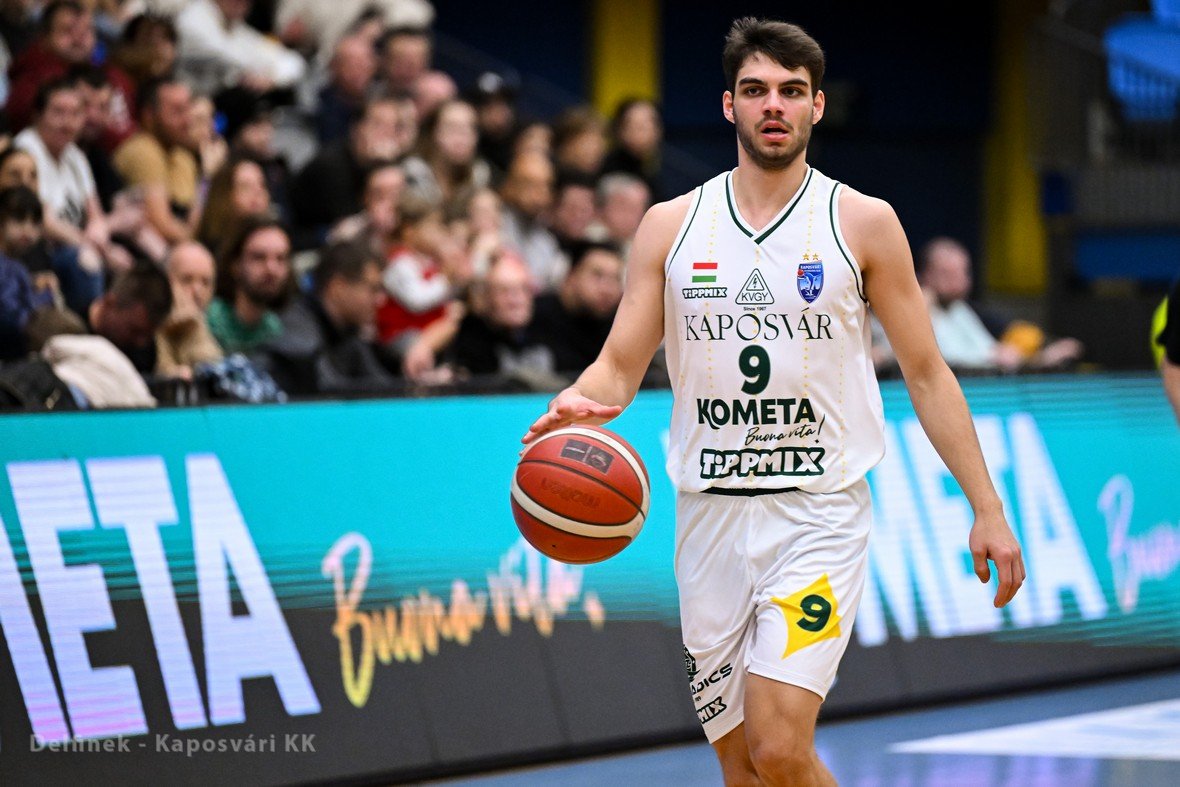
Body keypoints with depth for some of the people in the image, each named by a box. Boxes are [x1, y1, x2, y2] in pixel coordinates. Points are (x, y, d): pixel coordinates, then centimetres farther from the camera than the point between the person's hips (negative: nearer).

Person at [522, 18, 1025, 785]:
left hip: (820, 513, -3)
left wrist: (987, 507, 1)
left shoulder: (864, 223, 1)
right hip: (711, 514, 3)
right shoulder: (671, 226, 6)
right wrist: (579, 404, -18)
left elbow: (927, 372, 5)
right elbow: (620, 364, 6)